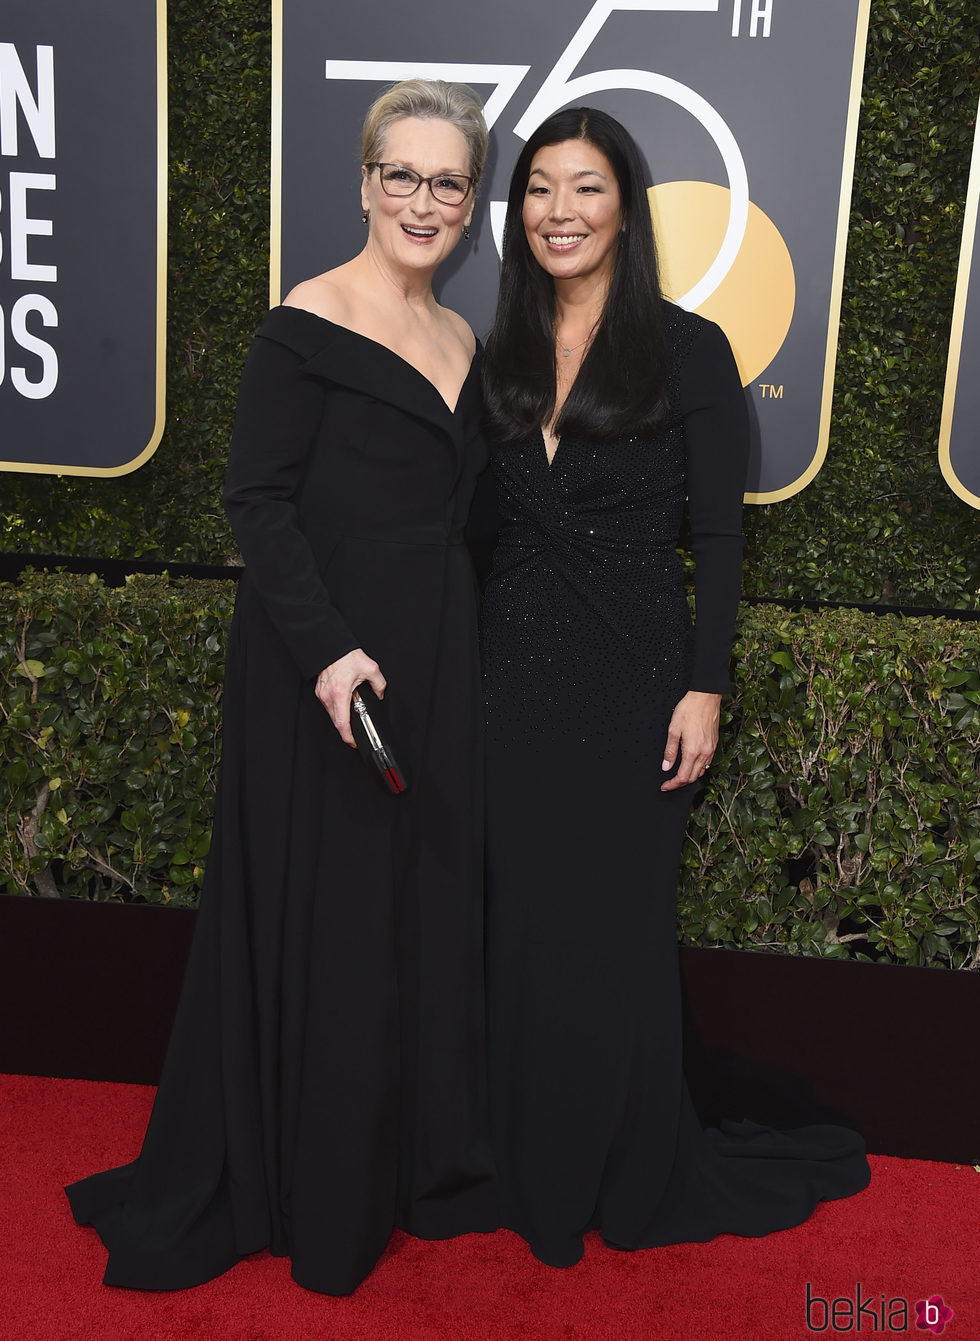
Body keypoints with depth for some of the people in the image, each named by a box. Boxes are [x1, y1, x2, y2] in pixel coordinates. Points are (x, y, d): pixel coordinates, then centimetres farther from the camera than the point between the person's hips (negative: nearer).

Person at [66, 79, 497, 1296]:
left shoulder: (462, 344, 12)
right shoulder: (306, 326, -9)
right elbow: (257, 501, -14)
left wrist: (474, 670, 12)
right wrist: (328, 650, -24)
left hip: (439, 670, 7)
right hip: (323, 668, -7)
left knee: (431, 911, 14)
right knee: (319, 917, 4)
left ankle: (419, 1162, 35)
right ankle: (307, 1196, 26)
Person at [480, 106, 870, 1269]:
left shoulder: (688, 350, -4)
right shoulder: (501, 356, 8)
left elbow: (717, 537, -6)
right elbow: (483, 521, 11)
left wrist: (705, 690, -11)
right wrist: (460, 669, 8)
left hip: (633, 673, -4)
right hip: (516, 671, 4)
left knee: (618, 929, 6)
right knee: (524, 924, 11)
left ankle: (636, 1178, 29)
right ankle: (535, 1171, 31)